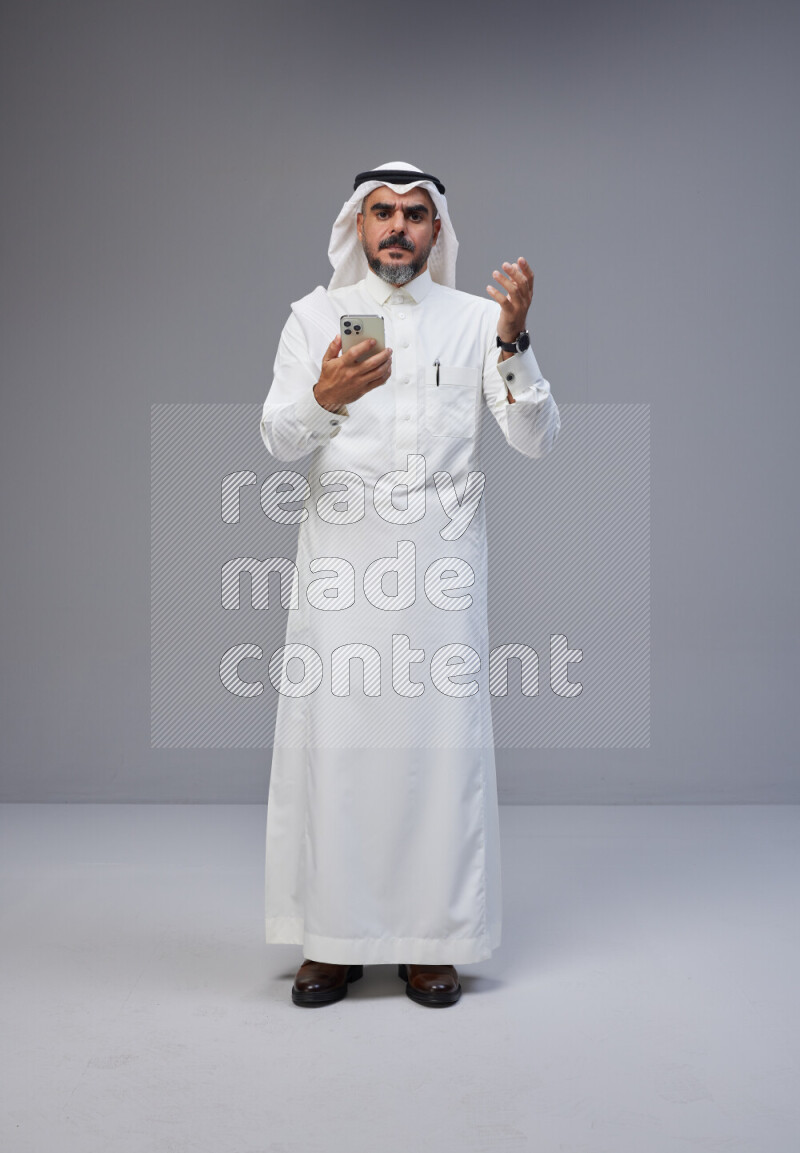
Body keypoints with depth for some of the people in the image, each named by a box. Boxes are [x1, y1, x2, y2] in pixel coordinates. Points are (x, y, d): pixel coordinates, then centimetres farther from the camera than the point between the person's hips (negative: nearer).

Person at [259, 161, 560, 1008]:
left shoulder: (475, 318, 8)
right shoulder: (314, 315, 8)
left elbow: (536, 438, -1)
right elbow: (278, 437, -5)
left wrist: (513, 343, -17)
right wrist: (325, 398, -27)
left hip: (441, 566, 0)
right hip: (339, 565, 0)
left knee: (440, 740, 1)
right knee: (332, 739, 1)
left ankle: (431, 940, 15)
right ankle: (334, 938, 15)